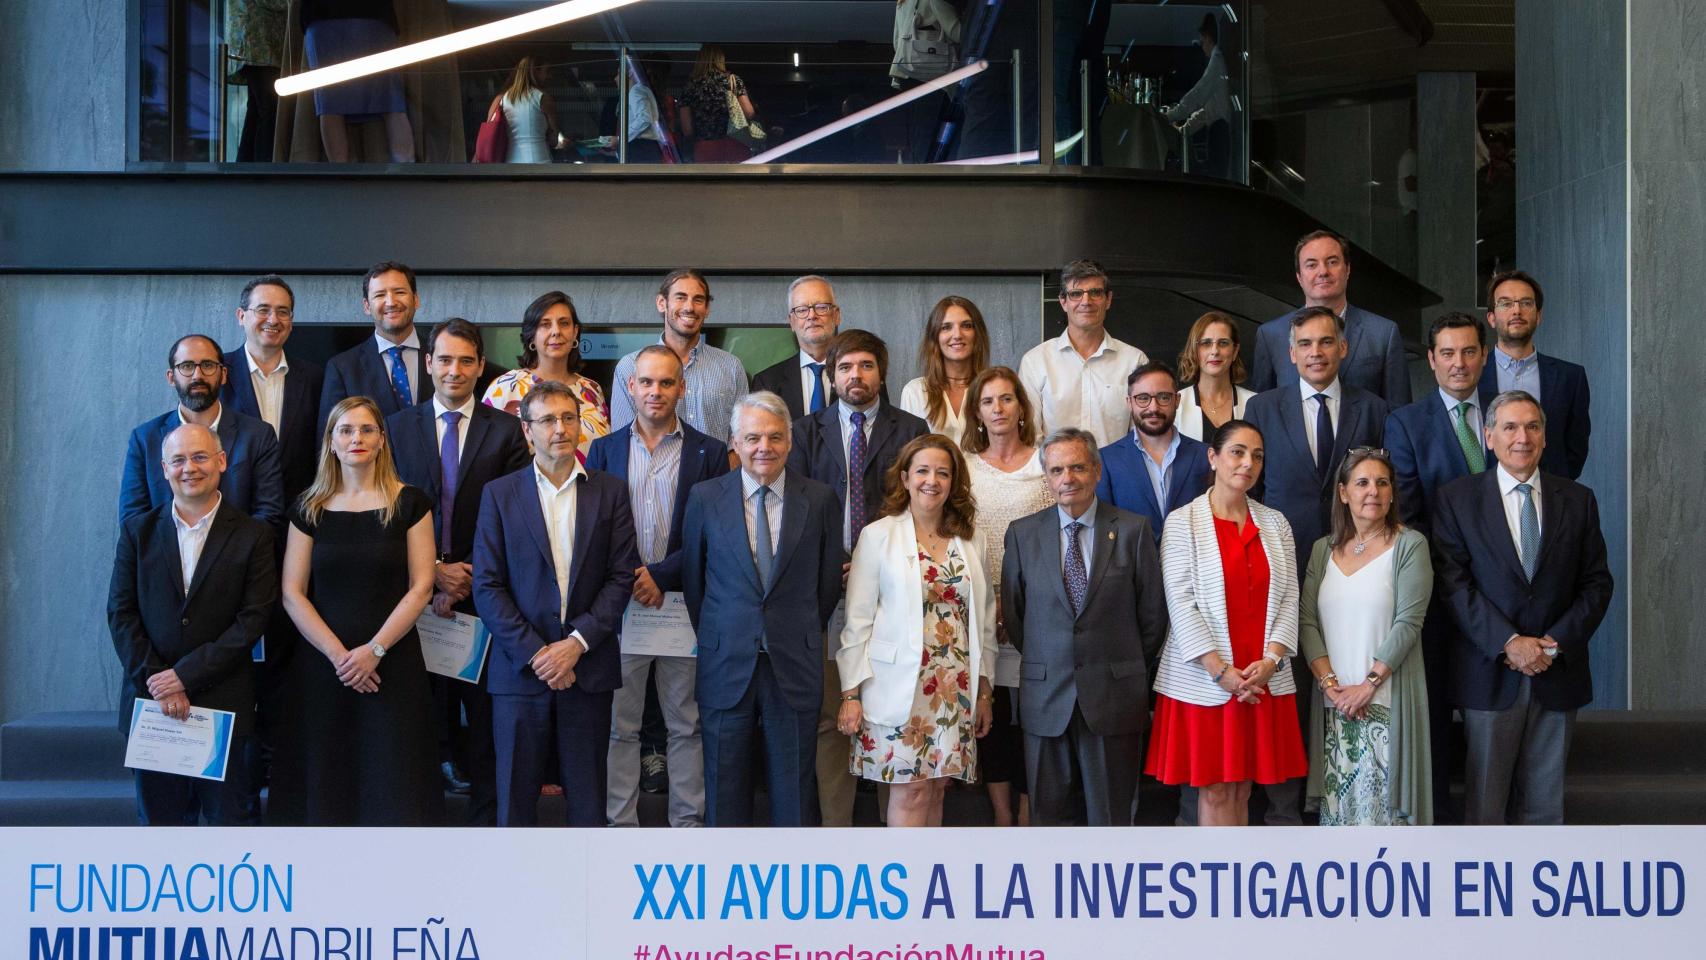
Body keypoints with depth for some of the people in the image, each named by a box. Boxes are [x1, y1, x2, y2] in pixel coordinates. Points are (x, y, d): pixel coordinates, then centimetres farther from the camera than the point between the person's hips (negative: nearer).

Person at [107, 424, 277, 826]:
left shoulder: (252, 536, 0)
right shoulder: (138, 531, 7)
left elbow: (253, 619, -7)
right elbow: (121, 614, 2)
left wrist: (186, 675, -13)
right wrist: (156, 683, -9)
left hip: (222, 704, -2)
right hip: (151, 700, 2)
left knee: (229, 819, 3)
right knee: (159, 819, 8)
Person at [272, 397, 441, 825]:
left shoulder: (409, 504, 3)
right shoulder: (310, 510, 7)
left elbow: (421, 588, -2)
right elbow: (292, 594, 2)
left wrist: (374, 650, -12)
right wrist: (338, 654, -11)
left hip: (392, 664, -1)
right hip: (321, 666, 2)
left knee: (392, 783, -4)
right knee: (326, 786, 0)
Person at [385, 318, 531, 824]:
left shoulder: (506, 431, 3)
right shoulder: (397, 428, 7)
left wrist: (467, 583, -10)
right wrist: (433, 571, -9)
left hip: (482, 593, -1)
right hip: (419, 592, 1)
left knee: (486, 718, 2)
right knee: (425, 712, 4)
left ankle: (486, 820, 9)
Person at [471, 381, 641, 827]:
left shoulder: (610, 492, 6)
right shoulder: (500, 494, 3)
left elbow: (622, 576, 1)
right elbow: (487, 586, -1)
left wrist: (578, 643, -11)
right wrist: (535, 652, -10)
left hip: (588, 668, 1)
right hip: (520, 669, 0)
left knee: (587, 797, 4)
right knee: (516, 794, 4)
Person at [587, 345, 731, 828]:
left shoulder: (709, 453, 4)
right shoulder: (604, 450, 9)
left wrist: (661, 576, -13)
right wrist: (625, 580, -9)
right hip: (619, 605, 1)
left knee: (687, 725, 5)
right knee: (619, 725, 4)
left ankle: (689, 824, 13)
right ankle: (620, 826, 11)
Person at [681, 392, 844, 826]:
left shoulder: (820, 499, 0)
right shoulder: (705, 497, 0)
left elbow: (830, 579, 8)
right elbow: (691, 576, 7)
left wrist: (802, 637, 9)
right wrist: (713, 639, 9)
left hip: (795, 664, 0)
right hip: (726, 663, 0)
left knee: (794, 786, 6)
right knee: (724, 786, 7)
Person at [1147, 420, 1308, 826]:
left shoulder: (1275, 523, 11)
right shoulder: (1183, 523, -1)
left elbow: (1289, 598, 6)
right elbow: (1181, 603, -8)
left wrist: (1272, 660, -9)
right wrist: (1220, 671, -14)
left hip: (1263, 680, 3)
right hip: (1203, 680, -3)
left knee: (1241, 790, 7)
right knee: (1214, 791, -1)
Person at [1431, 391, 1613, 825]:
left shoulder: (1578, 500, 8)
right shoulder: (1456, 499, 0)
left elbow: (1597, 582, 6)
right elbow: (1454, 582, -7)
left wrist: (1557, 641, -8)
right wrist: (1509, 642, -15)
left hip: (1558, 670, 2)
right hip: (1490, 671, -2)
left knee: (1546, 801, 7)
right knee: (1485, 795, 2)